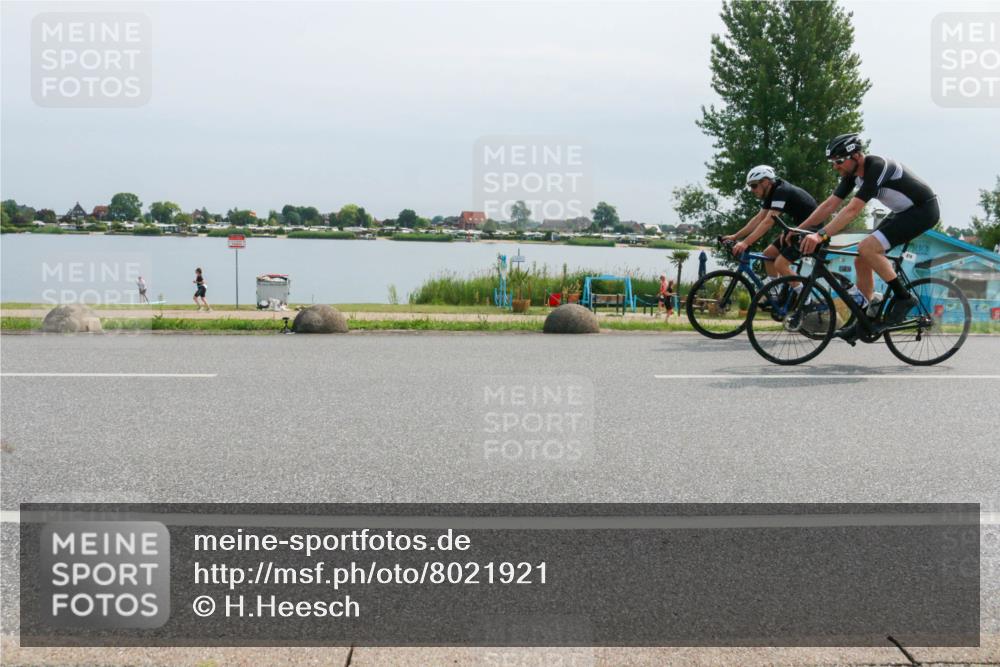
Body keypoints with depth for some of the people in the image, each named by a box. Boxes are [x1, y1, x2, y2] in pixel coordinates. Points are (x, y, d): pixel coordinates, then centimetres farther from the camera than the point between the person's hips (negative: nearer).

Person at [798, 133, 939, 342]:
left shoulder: (876, 168, -29)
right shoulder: (852, 173, -2)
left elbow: (853, 209, -37)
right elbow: (830, 204, -1)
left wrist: (821, 235, -43)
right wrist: (799, 229, -8)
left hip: (923, 210, -9)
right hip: (903, 211, 9)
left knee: (867, 248, -25)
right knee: (861, 261, 2)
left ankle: (903, 297, -12)